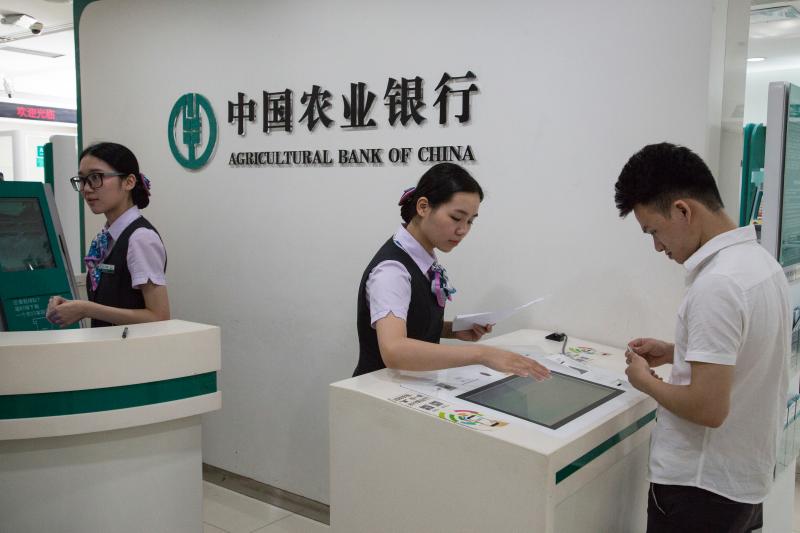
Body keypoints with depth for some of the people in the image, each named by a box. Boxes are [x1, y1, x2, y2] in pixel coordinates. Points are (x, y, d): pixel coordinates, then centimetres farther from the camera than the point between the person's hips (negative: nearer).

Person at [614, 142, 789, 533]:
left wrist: (646, 381, -11)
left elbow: (709, 407, -27)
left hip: (701, 486, -9)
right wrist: (675, 353, 10)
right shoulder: (760, 261, 4)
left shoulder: (716, 284, -27)